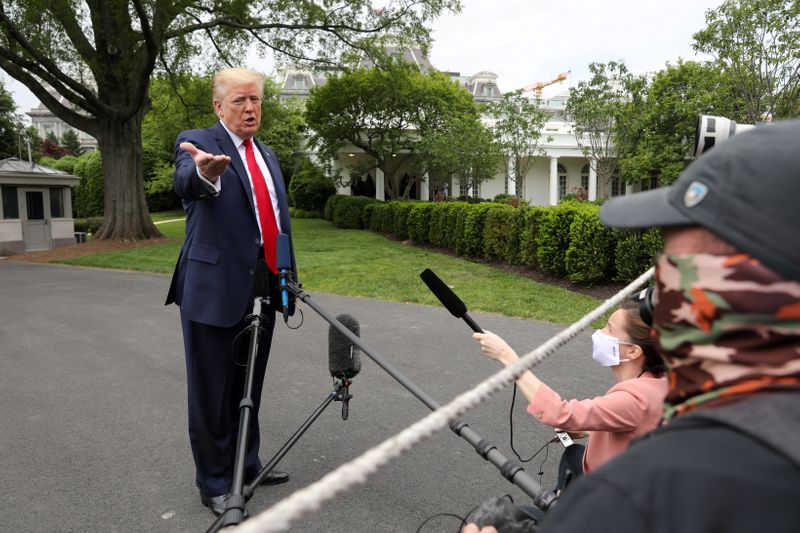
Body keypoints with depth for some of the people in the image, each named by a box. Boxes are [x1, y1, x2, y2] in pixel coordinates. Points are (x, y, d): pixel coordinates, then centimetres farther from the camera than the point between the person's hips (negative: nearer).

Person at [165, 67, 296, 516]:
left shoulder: (268, 155, 16)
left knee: (249, 387, 17)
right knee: (212, 391, 4)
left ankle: (247, 465, 33)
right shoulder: (198, 141, -5)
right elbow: (186, 182, -29)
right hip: (215, 287, -6)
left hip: (262, 287, 7)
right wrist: (205, 172, -53)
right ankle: (214, 482, 20)